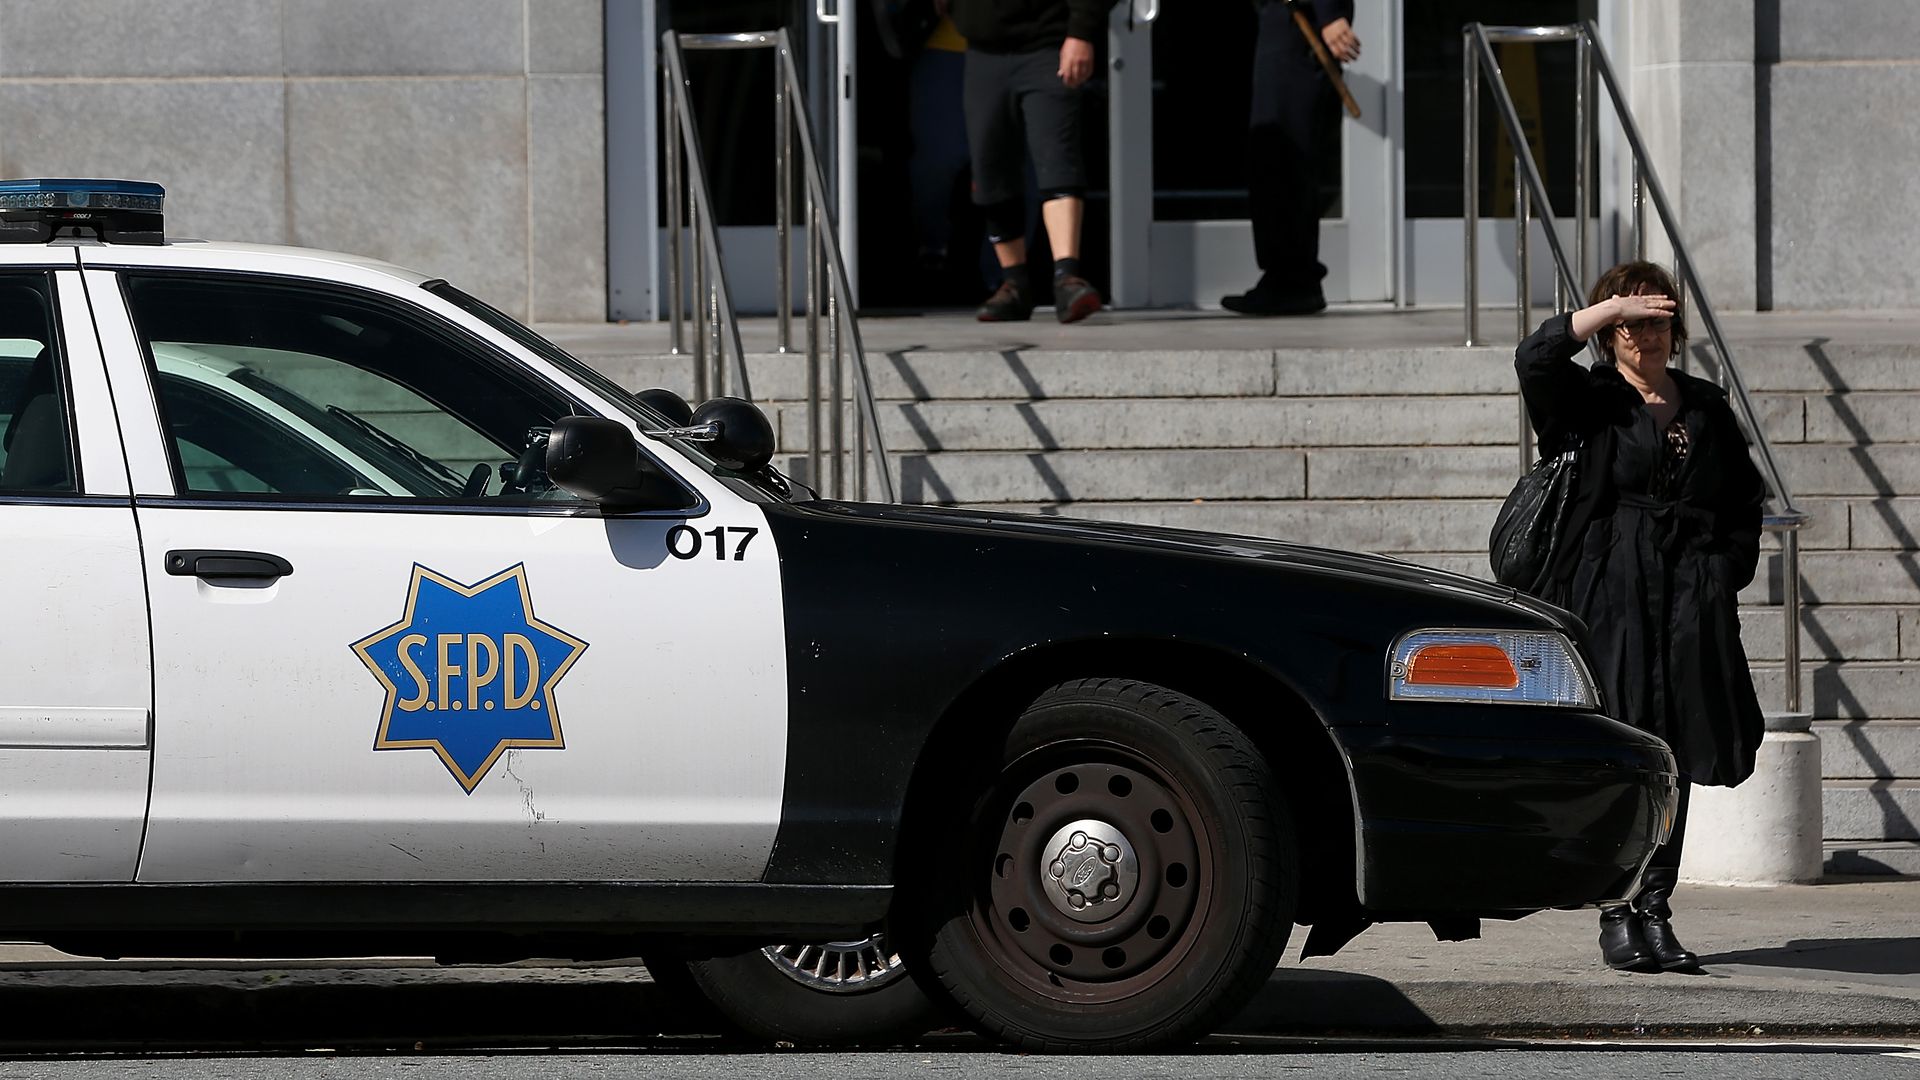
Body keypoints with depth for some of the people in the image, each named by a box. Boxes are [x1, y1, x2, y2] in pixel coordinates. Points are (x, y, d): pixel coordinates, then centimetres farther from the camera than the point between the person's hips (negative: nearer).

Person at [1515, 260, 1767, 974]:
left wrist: (1726, 569, 7)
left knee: (1677, 760, 3)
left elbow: (1744, 500, 21)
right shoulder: (1591, 401, 4)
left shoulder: (1705, 406, 17)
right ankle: (1617, 916, -4)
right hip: (1610, 598, -4)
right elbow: (1536, 358, -16)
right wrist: (1613, 307, -15)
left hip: (1692, 606, 4)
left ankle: (1656, 910, 8)